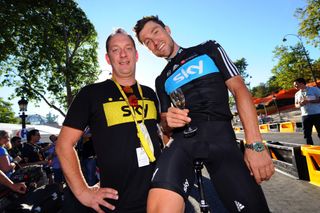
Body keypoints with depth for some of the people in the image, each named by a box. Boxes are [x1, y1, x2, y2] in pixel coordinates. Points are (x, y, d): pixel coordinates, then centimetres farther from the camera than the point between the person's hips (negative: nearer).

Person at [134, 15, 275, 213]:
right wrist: (168, 121, -5)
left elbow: (239, 89, 3)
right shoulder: (162, 81, 21)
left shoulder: (208, 49, 14)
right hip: (183, 139, 1)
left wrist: (256, 145, -7)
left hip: (220, 136, 0)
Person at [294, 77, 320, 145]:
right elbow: (296, 104, 17)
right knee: (307, 134, 5)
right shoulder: (297, 94, 12)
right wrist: (299, 105, -6)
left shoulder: (314, 89, -2)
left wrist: (308, 101, -18)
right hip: (305, 116, 4)